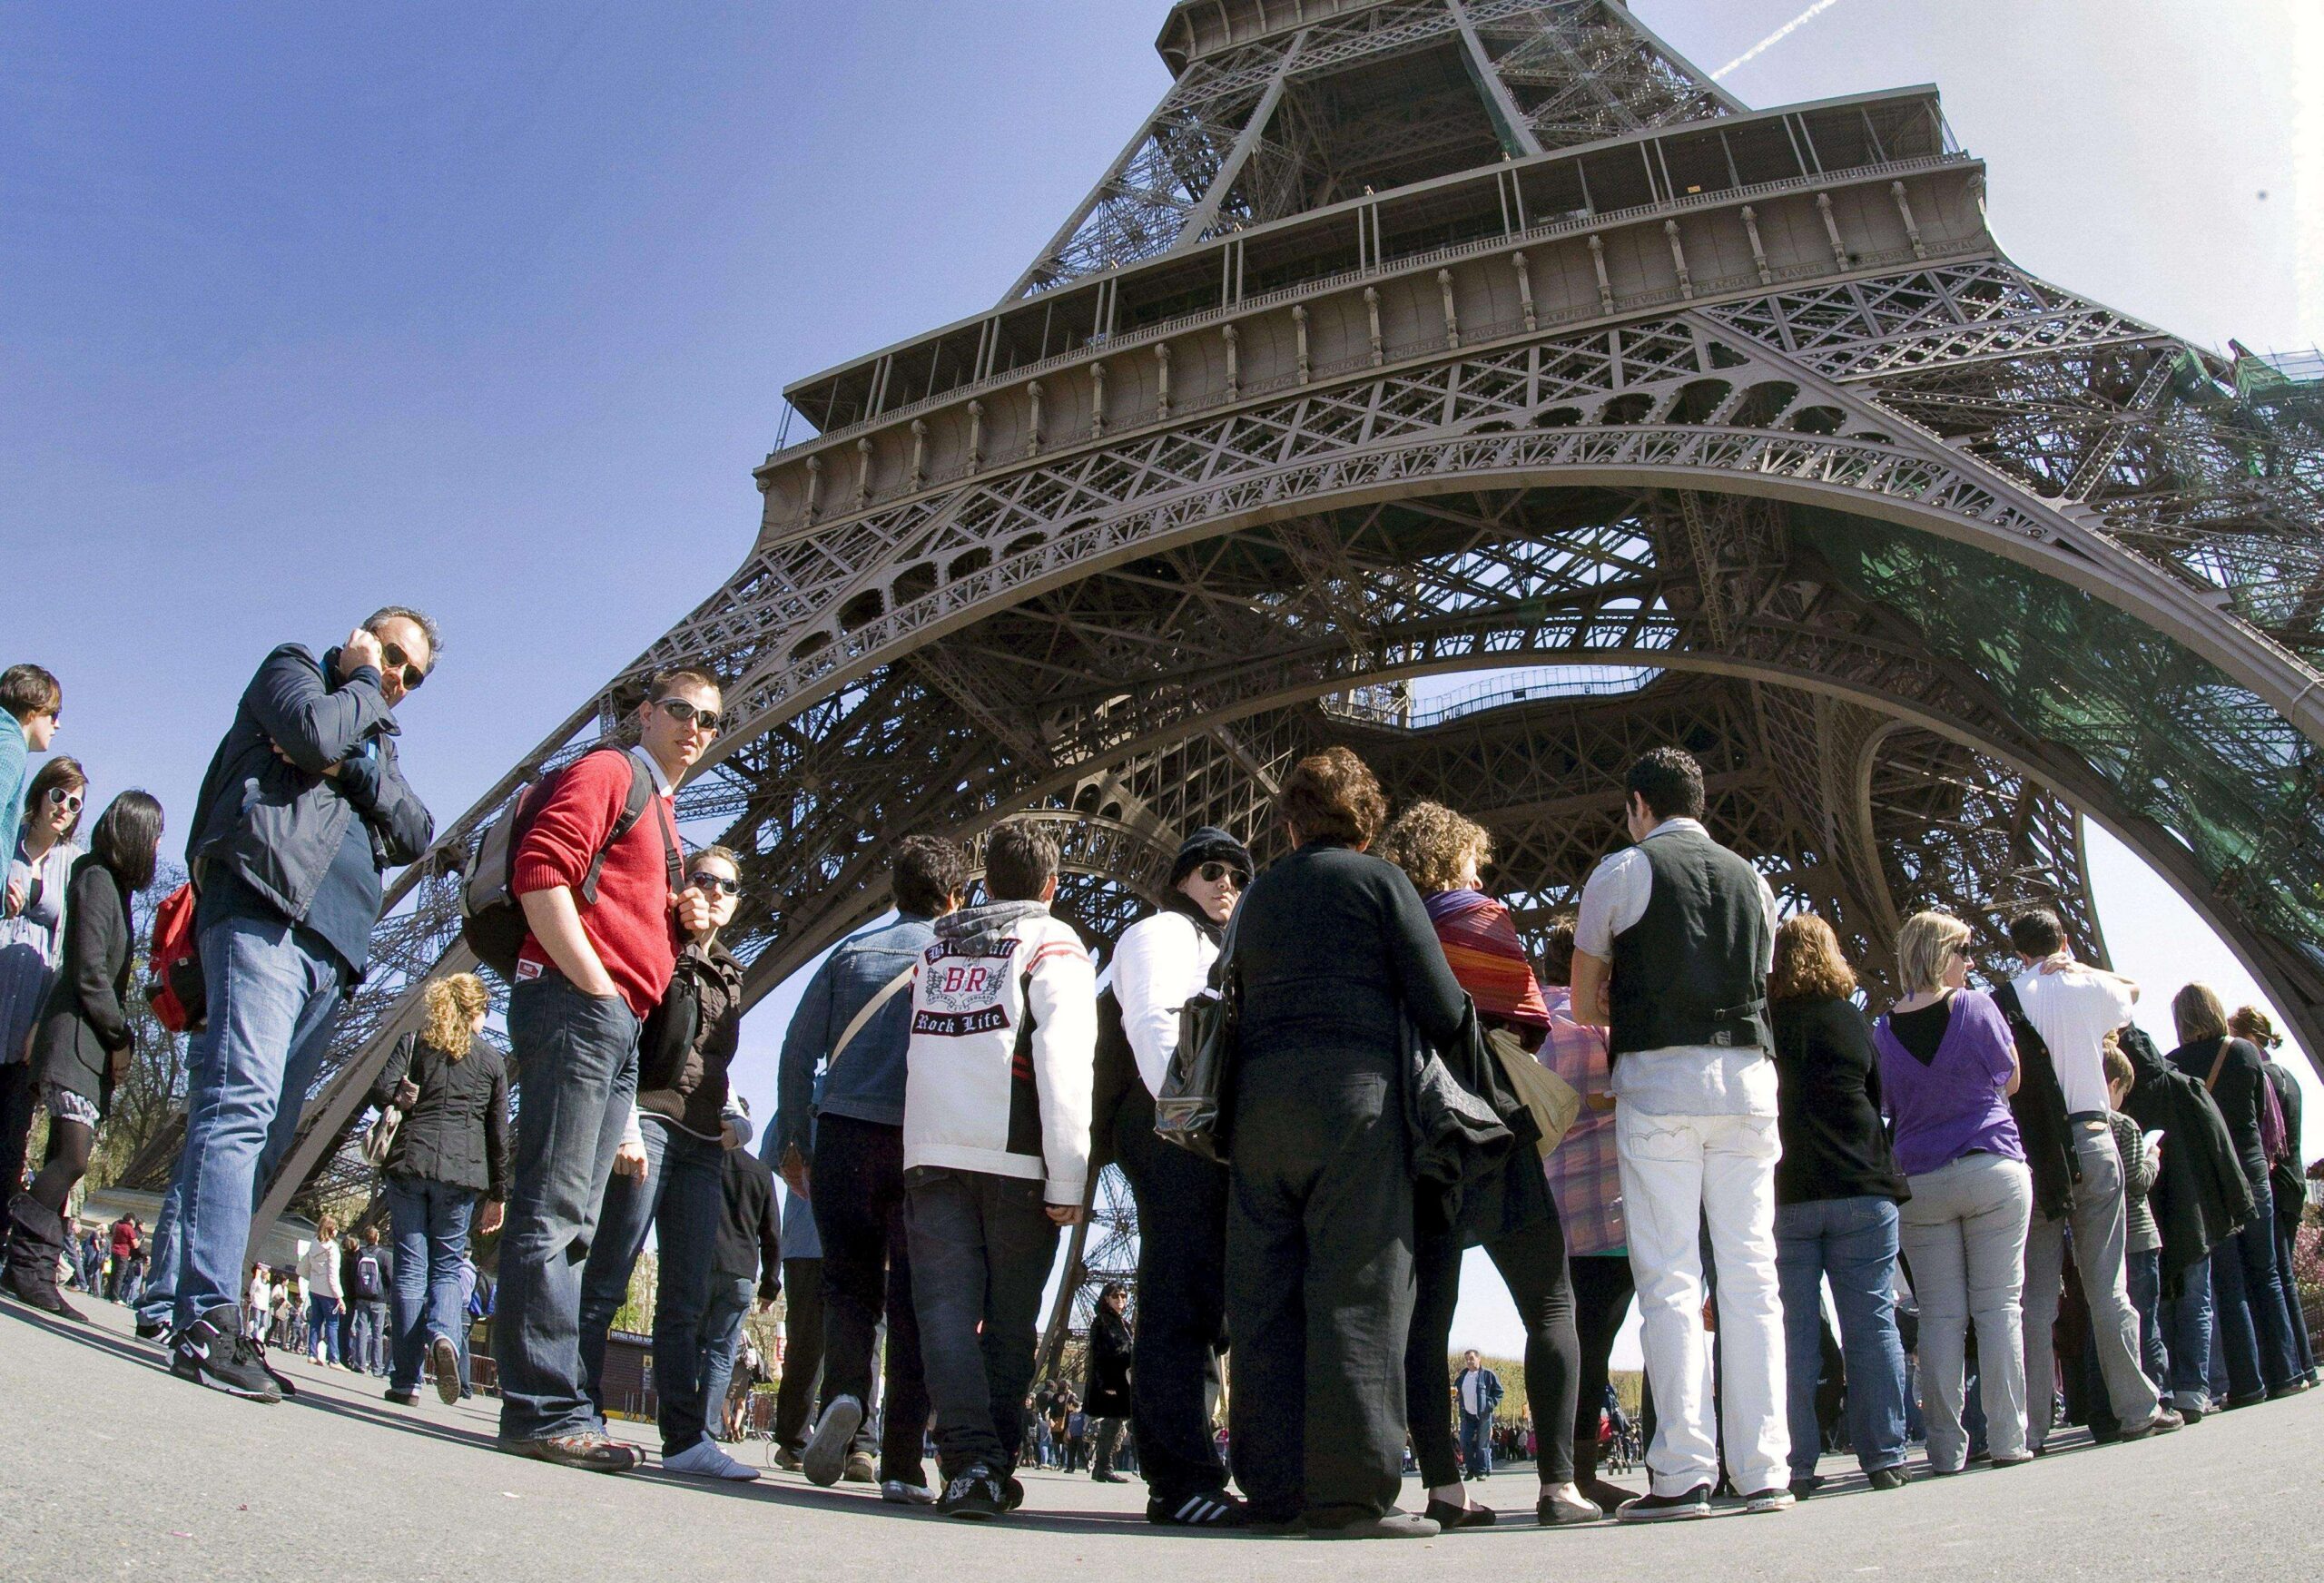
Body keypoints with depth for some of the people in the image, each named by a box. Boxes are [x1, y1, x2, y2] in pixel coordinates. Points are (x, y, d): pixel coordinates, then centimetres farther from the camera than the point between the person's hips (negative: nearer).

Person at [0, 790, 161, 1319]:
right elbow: (89, 971, -14)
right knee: (72, 1158, -15)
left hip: (96, 1047, 9)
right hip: (74, 1039, -9)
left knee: (65, 1162, 4)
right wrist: (121, 1038, -8)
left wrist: (120, 1041, 11)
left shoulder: (115, 885, 21)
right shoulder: (96, 879, -7)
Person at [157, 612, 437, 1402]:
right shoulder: (290, 671, 15)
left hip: (331, 950, 8)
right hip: (263, 913, -7)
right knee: (241, 1103, -20)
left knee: (263, 1130, 3)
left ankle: (172, 1298, 8)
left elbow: (418, 834, 14)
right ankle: (207, 1320, -26)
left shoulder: (377, 739, 31)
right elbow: (316, 734, -10)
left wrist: (359, 764, -1)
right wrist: (363, 685, 8)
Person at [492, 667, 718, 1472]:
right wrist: (595, 984, -15)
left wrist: (684, 919, 12)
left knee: (571, 1221, 8)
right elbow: (540, 870, -14)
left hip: (618, 1028, 10)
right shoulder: (607, 772, 1)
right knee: (553, 1207, -11)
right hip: (576, 1006, -10)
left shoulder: (662, 815, 28)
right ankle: (548, 1408, -10)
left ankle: (551, 1411, 11)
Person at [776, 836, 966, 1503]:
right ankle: (902, 1462, 0)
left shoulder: (853, 949, 9)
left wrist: (794, 1141, 12)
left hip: (846, 1131, 1)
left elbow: (798, 1049, 6)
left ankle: (845, 1394, -14)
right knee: (913, 1297, 3)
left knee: (850, 1281, 12)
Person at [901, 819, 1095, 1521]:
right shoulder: (1053, 945, 1)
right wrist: (1067, 1179, -11)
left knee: (947, 1308, -1)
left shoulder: (936, 946, 18)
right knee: (1009, 1321, 7)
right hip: (1014, 1156, -3)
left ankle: (969, 1461, -13)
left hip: (931, 1152, 3)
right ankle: (994, 1466, 8)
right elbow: (1063, 1061, -10)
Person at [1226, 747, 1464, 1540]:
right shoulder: (1379, 881, 5)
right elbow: (1440, 1005, -1)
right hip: (1354, 1093, -5)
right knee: (1356, 1289, -5)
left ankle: (1273, 1486, 8)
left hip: (1260, 1100, 5)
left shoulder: (1258, 895, 19)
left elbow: (1244, 994, 17)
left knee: (1265, 1296, 5)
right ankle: (1349, 1489, -8)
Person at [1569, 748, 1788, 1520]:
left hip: (1659, 1078, -4)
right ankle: (1764, 1470, 5)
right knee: (1751, 1273, 5)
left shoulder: (1623, 870, 4)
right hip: (1747, 1075, 5)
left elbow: (1583, 1001, 8)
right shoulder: (1752, 880, 18)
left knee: (1669, 1275, -5)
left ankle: (1683, 1474, -7)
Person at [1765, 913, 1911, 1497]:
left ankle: (1795, 1466, 1)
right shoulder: (1852, 1021, 5)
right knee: (1872, 1324, 6)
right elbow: (1880, 1100, 13)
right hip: (1860, 1191, 1)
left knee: (1793, 1333, 1)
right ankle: (1883, 1458, 8)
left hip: (1781, 1196, -1)